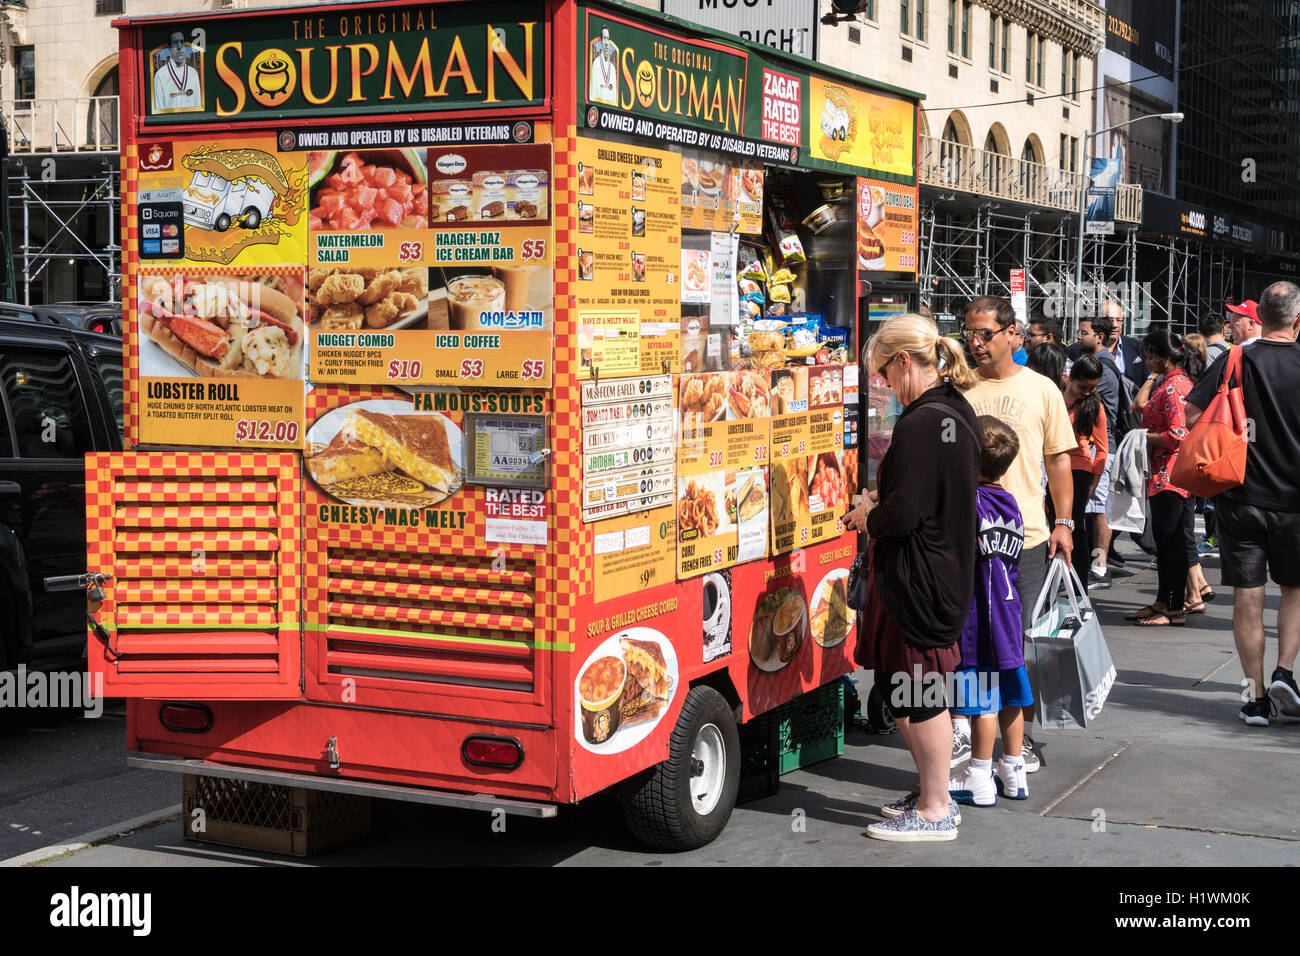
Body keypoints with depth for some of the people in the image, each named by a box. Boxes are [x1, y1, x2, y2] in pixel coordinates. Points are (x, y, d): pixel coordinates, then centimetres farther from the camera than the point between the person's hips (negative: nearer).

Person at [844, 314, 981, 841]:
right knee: (923, 695, 18)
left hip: (913, 577, -10)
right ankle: (933, 794, 28)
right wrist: (877, 508, 15)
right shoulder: (959, 412, 10)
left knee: (918, 697, 1)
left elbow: (902, 515, -25)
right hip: (949, 571, 10)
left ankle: (934, 810, 11)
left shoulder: (920, 423, -22)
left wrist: (867, 518, -5)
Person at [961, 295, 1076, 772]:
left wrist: (1063, 522, 3)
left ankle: (1021, 735, 16)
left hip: (1026, 535, 0)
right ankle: (960, 728, 17)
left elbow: (1059, 459, 9)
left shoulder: (1041, 389, 6)